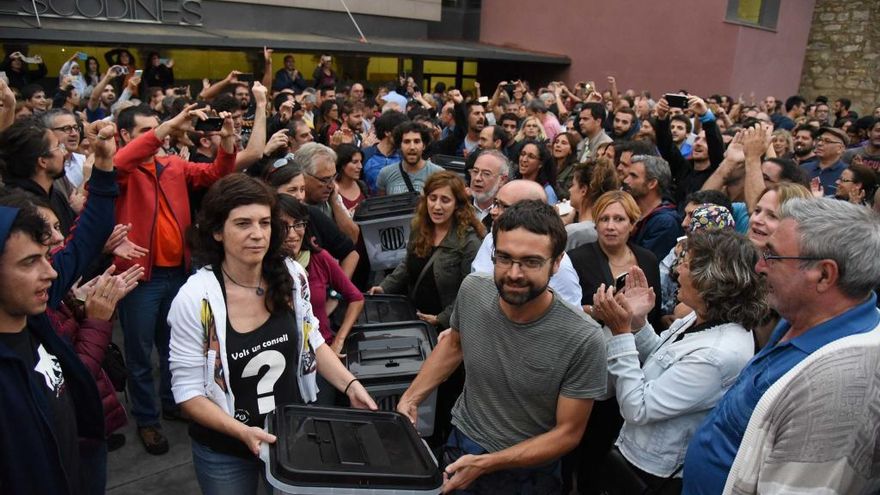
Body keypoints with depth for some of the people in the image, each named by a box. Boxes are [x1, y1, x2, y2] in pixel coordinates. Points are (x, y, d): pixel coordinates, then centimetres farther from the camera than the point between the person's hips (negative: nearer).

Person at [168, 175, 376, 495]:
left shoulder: (292, 276, -9)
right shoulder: (196, 298, -20)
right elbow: (188, 391, -14)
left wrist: (350, 385, -7)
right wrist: (242, 432, -27)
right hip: (224, 451, -3)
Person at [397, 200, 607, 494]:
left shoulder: (583, 340, -28)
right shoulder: (472, 290, -16)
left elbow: (568, 433, -17)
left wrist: (485, 464, -23)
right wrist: (410, 399, -1)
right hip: (460, 447, 3)